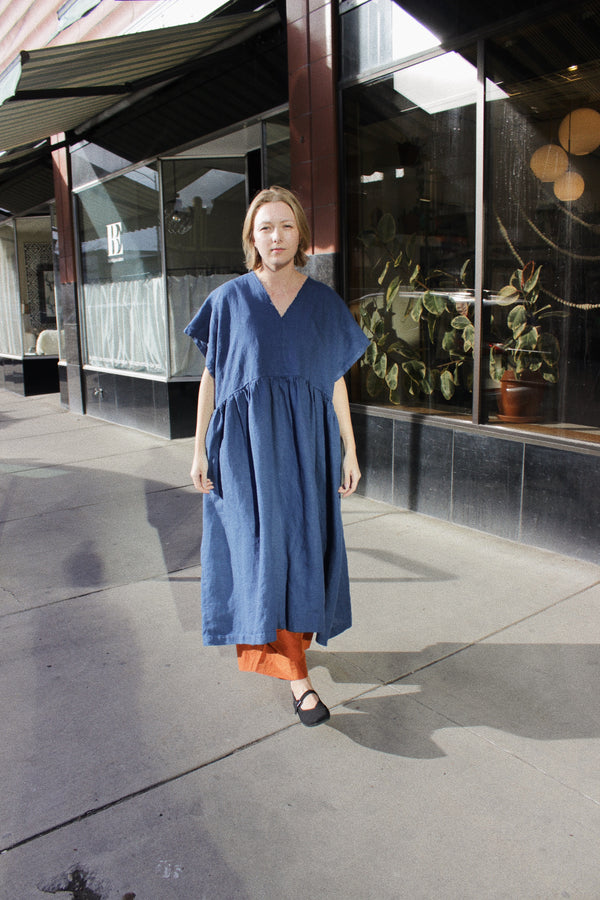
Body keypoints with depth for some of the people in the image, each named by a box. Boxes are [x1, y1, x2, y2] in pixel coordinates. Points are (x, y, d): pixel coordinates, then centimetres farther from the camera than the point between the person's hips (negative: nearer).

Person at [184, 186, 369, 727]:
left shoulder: (324, 303, 5)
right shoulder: (229, 300, 1)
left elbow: (336, 380, 6)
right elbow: (210, 377, 3)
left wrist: (350, 451, 3)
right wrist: (200, 449, -1)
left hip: (306, 443, 2)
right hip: (247, 442, -2)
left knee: (304, 546, 8)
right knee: (264, 546, -8)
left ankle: (276, 638, 32)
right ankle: (296, 676, -1)